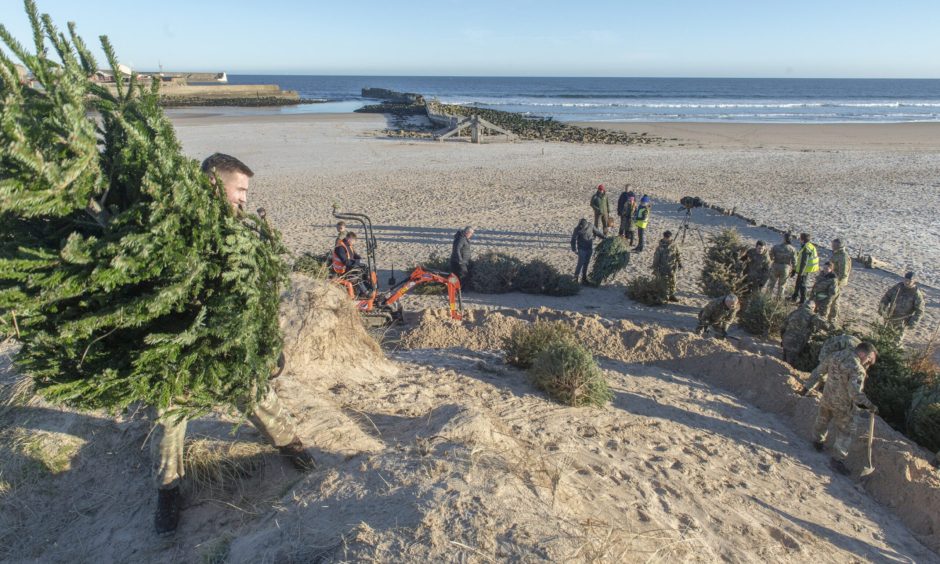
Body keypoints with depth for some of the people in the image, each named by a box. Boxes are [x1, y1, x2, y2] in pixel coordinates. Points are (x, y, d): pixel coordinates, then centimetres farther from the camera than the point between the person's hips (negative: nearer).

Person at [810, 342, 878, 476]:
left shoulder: (836, 355, -7)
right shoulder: (858, 370, -28)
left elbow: (821, 369, 8)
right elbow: (855, 393, -33)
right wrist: (869, 405, -22)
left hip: (826, 399, 6)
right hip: (843, 406, -6)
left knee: (822, 421, 28)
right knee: (845, 433, 12)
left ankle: (818, 442, 49)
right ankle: (837, 460, 19)